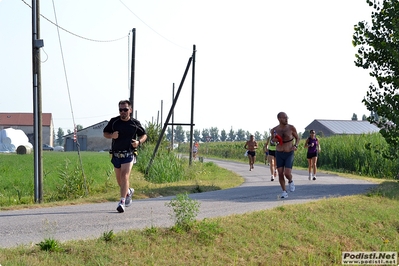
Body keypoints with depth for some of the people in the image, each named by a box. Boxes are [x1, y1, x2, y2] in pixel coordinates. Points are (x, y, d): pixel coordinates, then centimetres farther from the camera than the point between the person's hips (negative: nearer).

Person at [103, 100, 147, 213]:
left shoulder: (135, 123, -2)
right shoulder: (114, 121, 0)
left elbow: (144, 135, 11)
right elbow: (105, 133, 12)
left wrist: (139, 142, -10)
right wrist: (111, 135, -11)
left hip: (129, 154, -3)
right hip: (116, 155, 3)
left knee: (125, 177, -17)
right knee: (119, 180, 13)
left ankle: (122, 202, -19)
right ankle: (129, 192, 43)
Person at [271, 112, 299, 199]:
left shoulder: (291, 128, -9)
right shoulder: (274, 130, -5)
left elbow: (297, 138, 7)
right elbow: (272, 141, 13)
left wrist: (296, 146, -13)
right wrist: (273, 140, -11)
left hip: (289, 154, -2)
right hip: (279, 154, 2)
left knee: (287, 173, -14)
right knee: (280, 174, -2)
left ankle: (290, 181, 20)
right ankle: (284, 191, 14)